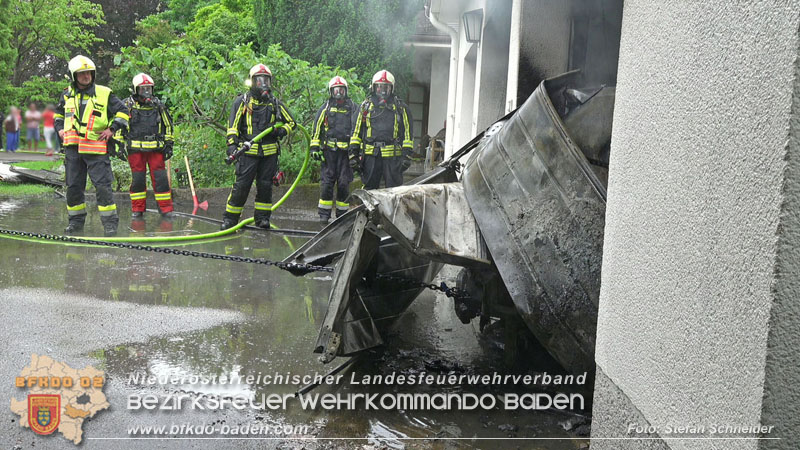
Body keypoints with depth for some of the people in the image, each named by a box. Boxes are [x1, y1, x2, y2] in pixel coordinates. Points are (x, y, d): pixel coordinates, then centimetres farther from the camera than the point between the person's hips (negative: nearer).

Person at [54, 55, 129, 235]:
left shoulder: (104, 93, 0)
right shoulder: (67, 95, 12)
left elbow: (123, 112, 4)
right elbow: (59, 113, 30)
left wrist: (112, 129, -5)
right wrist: (60, 128, 15)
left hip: (96, 148, -4)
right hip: (72, 148, 4)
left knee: (102, 185, -8)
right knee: (73, 185, 8)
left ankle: (110, 222, -2)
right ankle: (76, 220, 21)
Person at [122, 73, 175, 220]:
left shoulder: (158, 105, 8)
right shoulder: (127, 105, 2)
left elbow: (168, 125, 16)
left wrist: (169, 144, 12)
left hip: (156, 148, 1)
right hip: (135, 148, -1)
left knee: (160, 178, -2)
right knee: (137, 179, 3)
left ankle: (166, 209, 5)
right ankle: (138, 210, 13)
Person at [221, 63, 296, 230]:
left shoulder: (275, 103, 13)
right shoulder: (242, 101, 5)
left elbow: (291, 122, 20)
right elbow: (233, 125, 2)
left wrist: (282, 130, -1)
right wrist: (232, 144, -10)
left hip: (269, 152, 3)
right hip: (248, 151, -3)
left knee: (265, 185, 7)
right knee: (241, 185, -5)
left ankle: (262, 217, 17)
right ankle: (230, 218, 3)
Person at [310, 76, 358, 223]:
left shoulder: (352, 108, 11)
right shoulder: (325, 108, 9)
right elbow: (317, 128, 9)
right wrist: (315, 147, 2)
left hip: (345, 150, 1)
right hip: (328, 150, -1)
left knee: (344, 183, 2)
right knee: (326, 182, -3)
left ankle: (342, 213, 12)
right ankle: (324, 214, 2)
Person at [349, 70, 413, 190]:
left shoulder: (400, 108, 8)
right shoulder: (366, 106, 12)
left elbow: (407, 132, 6)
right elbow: (357, 131, 13)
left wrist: (407, 155, -2)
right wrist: (353, 153, 6)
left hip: (392, 156, -1)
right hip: (370, 155, 2)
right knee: (369, 188, 8)